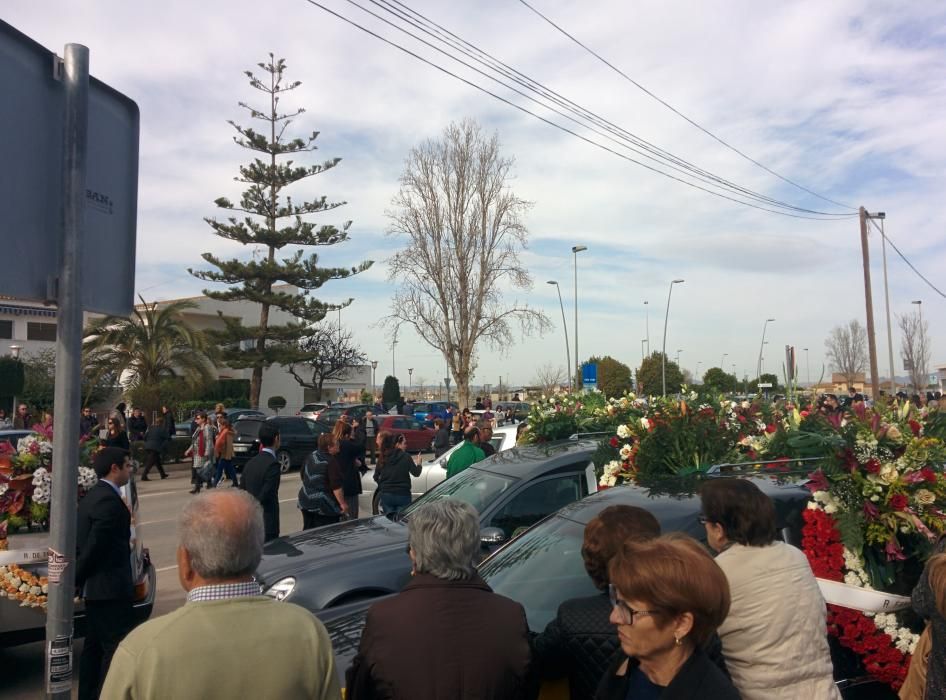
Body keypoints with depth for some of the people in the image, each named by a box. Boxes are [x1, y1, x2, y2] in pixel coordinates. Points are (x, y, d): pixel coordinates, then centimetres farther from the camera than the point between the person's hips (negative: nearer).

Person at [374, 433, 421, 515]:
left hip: (386, 494, 3)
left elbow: (376, 477, 7)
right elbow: (416, 473, -7)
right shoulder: (405, 457, -9)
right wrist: (418, 464, 12)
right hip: (402, 495, -3)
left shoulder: (383, 458, 2)